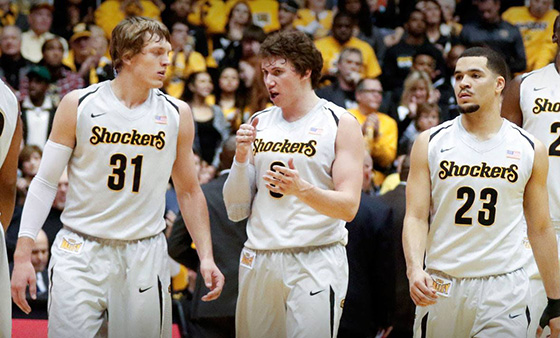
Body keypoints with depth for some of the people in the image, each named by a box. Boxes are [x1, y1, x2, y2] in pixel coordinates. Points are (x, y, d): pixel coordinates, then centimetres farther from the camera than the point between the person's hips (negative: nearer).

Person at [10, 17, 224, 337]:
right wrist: (22, 255, -6)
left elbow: (189, 191, 12)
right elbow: (45, 182, 1)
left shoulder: (176, 114, 4)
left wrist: (206, 256, 4)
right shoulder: (79, 105, -2)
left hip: (145, 256, 2)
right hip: (81, 251, -2)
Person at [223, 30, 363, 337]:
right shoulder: (258, 124, 12)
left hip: (315, 262, -4)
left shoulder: (341, 124, -1)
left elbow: (348, 207, -10)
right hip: (258, 261, 4)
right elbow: (236, 211, 10)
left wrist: (301, 190, -27)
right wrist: (242, 157, -5)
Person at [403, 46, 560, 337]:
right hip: (441, 286, 1)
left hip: (503, 289, -1)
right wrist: (414, 269, -20)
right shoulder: (429, 143, 3)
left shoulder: (530, 149, 5)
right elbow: (416, 217, -1)